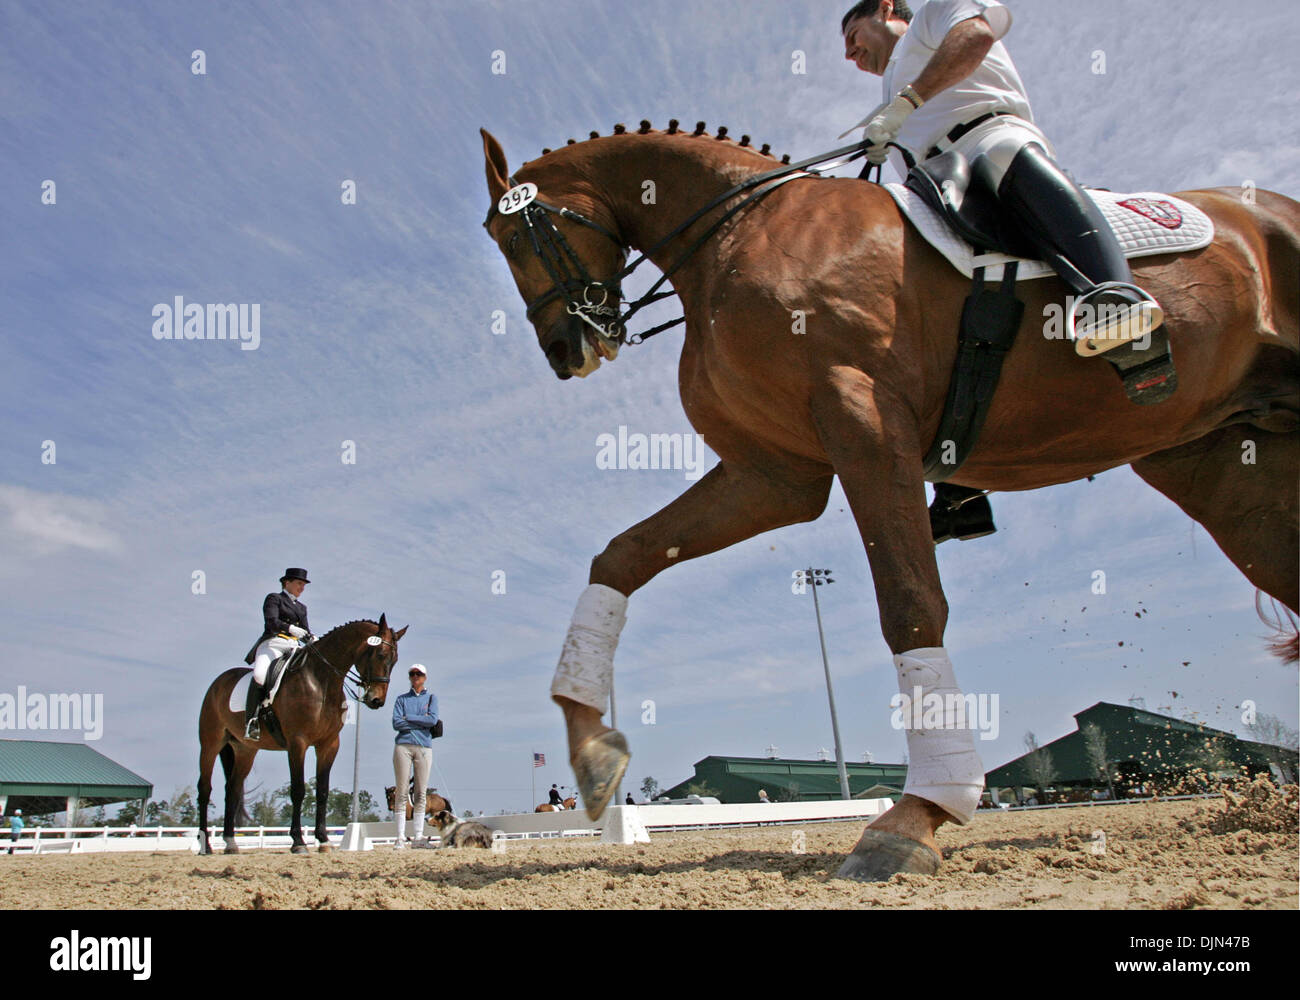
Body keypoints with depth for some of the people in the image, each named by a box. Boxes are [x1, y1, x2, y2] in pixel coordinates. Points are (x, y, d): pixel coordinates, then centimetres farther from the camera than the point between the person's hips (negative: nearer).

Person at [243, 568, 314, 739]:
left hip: (294, 648, 6)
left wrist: (311, 638, -2)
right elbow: (271, 622, -8)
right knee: (260, 675, -34)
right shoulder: (274, 598, 10)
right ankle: (251, 721, -31)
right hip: (272, 644, -6)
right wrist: (290, 628, -26)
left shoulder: (302, 607, 29)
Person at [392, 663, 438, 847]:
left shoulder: (431, 697, 14)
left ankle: (418, 836, 1)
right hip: (403, 745, 0)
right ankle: (400, 837, -3)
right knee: (402, 791, -4)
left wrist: (408, 718, -3)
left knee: (421, 793, -1)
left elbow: (433, 720, -4)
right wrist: (422, 722, -4)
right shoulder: (401, 699, 14)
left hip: (424, 747, 0)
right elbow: (396, 723, -1)